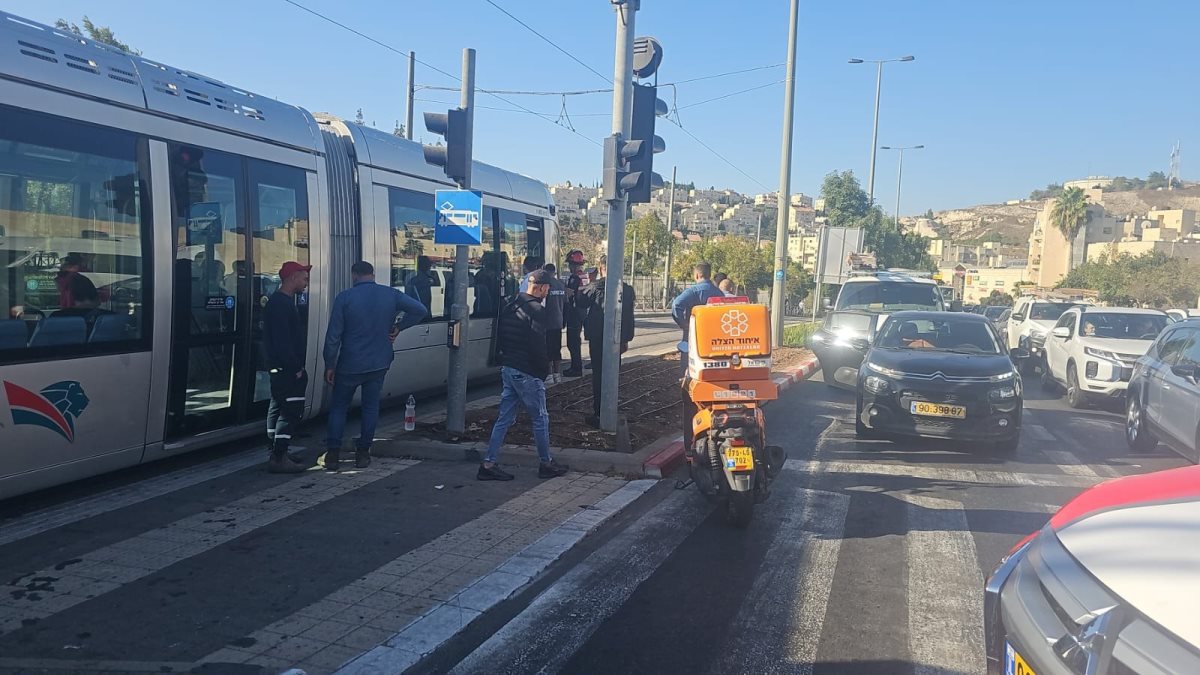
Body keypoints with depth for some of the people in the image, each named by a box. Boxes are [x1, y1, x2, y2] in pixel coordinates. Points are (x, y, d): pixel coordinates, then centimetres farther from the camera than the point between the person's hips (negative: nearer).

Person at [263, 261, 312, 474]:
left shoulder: (282, 301, 17)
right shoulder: (281, 303, -16)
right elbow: (282, 340, -22)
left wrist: (296, 366, 17)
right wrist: (296, 368, -20)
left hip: (280, 369, 11)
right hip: (287, 370, -11)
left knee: (279, 409, 15)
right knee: (290, 411, -9)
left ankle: (277, 455, 23)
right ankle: (278, 458, -7)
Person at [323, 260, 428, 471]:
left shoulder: (344, 298, -10)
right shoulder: (391, 294, -2)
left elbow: (333, 336, -10)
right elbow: (420, 310, -7)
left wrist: (329, 365, -1)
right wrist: (398, 327, 0)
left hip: (350, 365, -2)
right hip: (379, 364, 2)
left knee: (338, 407, 12)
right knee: (371, 407, 13)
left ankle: (333, 454, 8)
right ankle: (363, 453, 15)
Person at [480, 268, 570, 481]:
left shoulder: (510, 306, 9)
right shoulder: (537, 311, -17)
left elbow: (499, 336, 17)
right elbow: (538, 346, -20)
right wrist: (545, 368, -6)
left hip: (507, 368, 8)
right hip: (527, 373, -8)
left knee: (505, 418, 11)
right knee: (540, 419, 7)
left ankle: (488, 464, 10)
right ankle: (546, 464, 18)